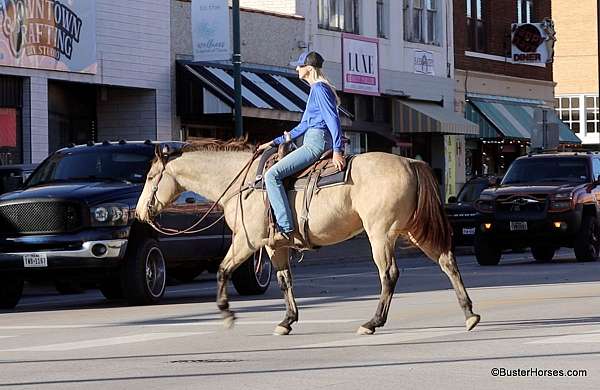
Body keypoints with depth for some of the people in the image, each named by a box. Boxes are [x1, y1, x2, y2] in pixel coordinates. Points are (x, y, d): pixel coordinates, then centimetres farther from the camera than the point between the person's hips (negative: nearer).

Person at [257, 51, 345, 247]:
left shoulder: (319, 88, -9)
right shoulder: (316, 89, 23)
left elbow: (333, 119, -19)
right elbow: (305, 125, 29)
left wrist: (337, 151, -29)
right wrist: (276, 142, 28)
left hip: (315, 143, -11)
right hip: (314, 143, 11)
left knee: (272, 175, -20)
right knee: (274, 174, 22)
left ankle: (286, 230, -28)